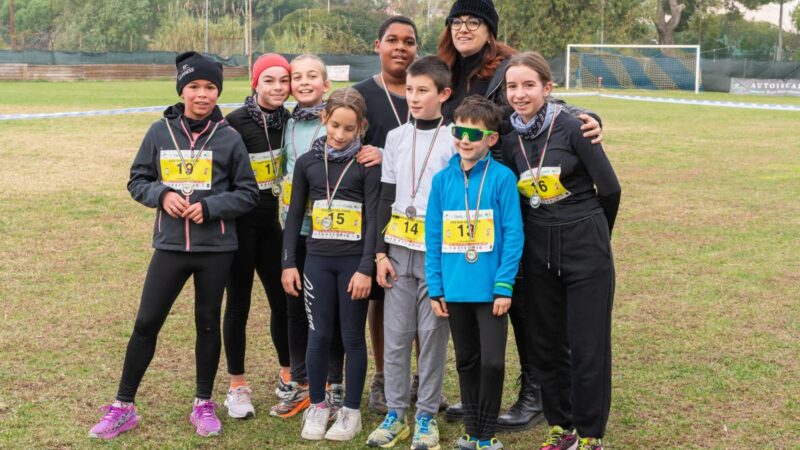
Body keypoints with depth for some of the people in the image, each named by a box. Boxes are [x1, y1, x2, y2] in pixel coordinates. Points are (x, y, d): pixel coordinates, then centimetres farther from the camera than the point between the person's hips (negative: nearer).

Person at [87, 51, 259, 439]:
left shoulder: (229, 138, -4)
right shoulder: (160, 132, 0)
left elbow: (248, 193, 0)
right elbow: (138, 180, 7)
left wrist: (209, 207, -13)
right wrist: (162, 194, -12)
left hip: (215, 248, -1)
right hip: (170, 246, 1)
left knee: (208, 323, 10)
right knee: (146, 323, 3)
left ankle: (204, 404, 26)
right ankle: (123, 407, 15)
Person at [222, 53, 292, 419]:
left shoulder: (289, 120, 3)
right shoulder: (236, 123, -13)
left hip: (274, 223, 5)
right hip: (242, 224, -5)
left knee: (283, 300, 10)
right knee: (238, 304, 5)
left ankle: (287, 375, 28)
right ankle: (237, 387, 16)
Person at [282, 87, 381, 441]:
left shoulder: (367, 164, -6)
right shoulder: (307, 162, 4)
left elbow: (373, 217, -8)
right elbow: (295, 215, 8)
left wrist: (366, 267, -13)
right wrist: (289, 262, 4)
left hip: (354, 260, -2)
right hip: (317, 259, 2)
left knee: (352, 337, 6)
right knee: (319, 335, 7)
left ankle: (351, 411, 18)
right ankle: (317, 406, 22)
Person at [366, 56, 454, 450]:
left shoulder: (454, 140, -3)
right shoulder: (396, 138, 8)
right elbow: (386, 199, 10)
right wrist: (381, 253, 4)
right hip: (399, 251, 4)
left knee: (432, 333, 2)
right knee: (395, 334, 5)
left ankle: (427, 416, 14)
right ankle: (396, 413, 16)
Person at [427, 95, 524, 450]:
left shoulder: (502, 178, -9)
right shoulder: (442, 180, 2)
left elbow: (513, 235, -9)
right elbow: (433, 236, 5)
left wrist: (504, 286, -14)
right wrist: (435, 288, 2)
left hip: (490, 290, -4)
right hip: (455, 290, 4)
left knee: (492, 362, -1)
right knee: (466, 362, 15)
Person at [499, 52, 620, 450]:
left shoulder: (572, 128, -11)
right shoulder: (511, 142, 5)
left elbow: (609, 189, -6)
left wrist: (590, 233, 8)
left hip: (586, 251, -5)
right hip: (539, 252, 5)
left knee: (587, 346, 1)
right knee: (546, 343, 12)